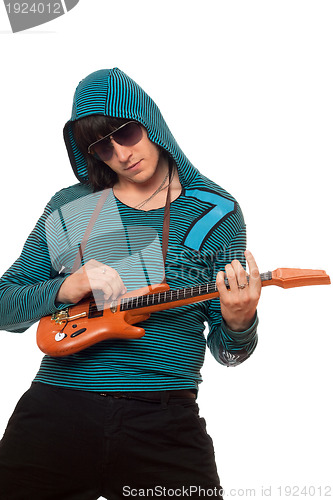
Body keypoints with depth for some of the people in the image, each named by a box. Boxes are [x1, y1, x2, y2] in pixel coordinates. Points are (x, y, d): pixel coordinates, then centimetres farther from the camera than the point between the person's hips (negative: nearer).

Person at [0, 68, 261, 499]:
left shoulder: (215, 213, 4)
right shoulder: (69, 207, 8)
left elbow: (226, 352, 6)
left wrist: (238, 324, -18)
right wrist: (66, 289, -10)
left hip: (165, 421, -1)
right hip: (57, 408, 2)